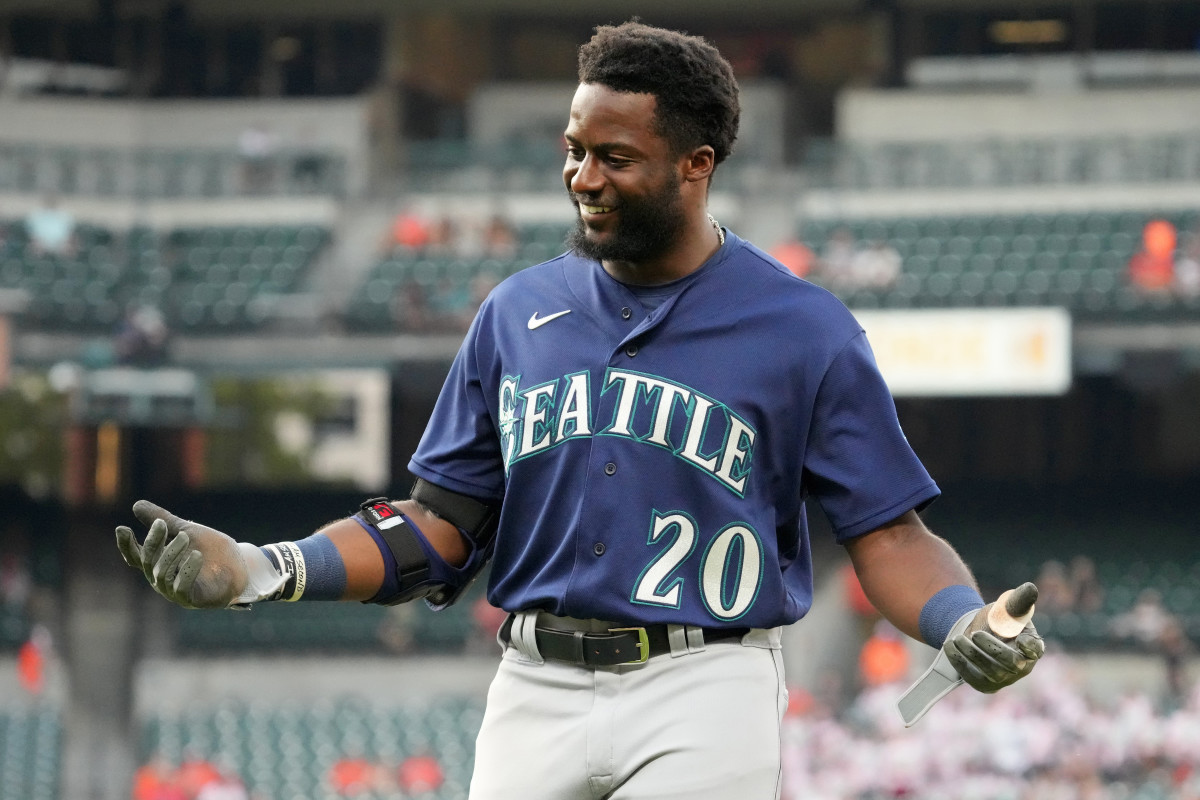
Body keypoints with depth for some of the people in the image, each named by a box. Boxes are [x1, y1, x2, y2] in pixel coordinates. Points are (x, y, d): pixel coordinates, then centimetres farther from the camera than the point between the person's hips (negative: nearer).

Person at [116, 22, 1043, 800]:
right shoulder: (518, 312, 12)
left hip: (704, 694, -4)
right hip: (537, 690, 4)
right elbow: (442, 523, 13)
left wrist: (963, 624, -21)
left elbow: (887, 528, 0)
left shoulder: (803, 329, 1)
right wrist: (265, 571, 0)